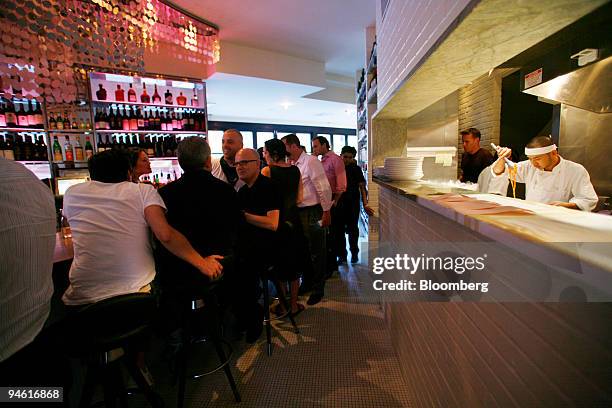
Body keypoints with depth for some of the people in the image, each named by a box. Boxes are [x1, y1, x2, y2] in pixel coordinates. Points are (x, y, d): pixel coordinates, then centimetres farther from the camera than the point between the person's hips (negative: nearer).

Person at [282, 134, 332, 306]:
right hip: (299, 213, 8)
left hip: (313, 213, -7)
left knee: (316, 252, 6)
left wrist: (326, 212, -16)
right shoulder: (293, 165, 8)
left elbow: (324, 188, -17)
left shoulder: (311, 161, -14)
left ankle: (318, 289, 22)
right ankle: (306, 283, 37)